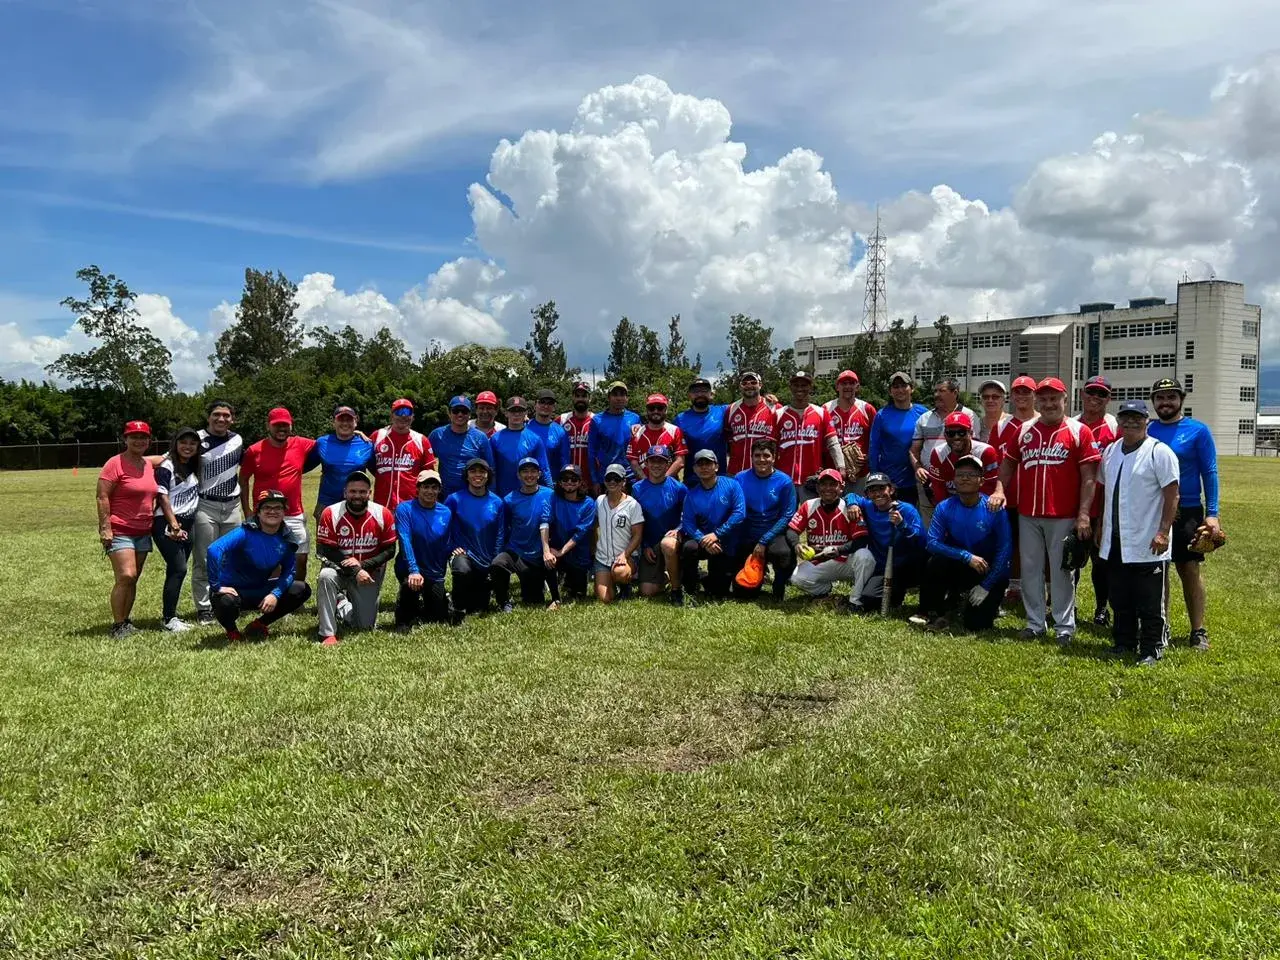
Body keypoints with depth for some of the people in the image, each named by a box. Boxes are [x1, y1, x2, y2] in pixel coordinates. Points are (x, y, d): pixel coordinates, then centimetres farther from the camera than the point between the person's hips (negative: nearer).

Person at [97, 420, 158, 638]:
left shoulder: (150, 465, 11)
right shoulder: (115, 464, -8)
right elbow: (102, 497, -12)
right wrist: (105, 528, -16)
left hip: (143, 532, 7)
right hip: (119, 531, -7)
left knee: (133, 579, 8)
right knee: (126, 576, -15)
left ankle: (125, 621, 16)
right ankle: (118, 625, -7)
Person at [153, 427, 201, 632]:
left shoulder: (194, 467, 11)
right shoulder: (166, 467, -9)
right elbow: (163, 499, -13)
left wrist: (184, 527, 10)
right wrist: (174, 526, -17)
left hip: (187, 524, 7)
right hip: (167, 525, -7)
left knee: (176, 571, 8)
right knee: (178, 569, -12)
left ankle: (170, 614, 14)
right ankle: (168, 618, -6)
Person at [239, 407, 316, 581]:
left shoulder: (301, 445, 1)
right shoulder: (254, 451, -3)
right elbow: (243, 480, 5)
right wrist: (246, 511, 1)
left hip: (295, 516, 2)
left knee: (301, 559, 7)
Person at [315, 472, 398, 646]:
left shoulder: (383, 514, -11)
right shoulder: (331, 513, -15)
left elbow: (389, 551, -8)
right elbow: (325, 551, -15)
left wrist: (362, 564, -22)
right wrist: (355, 571, -24)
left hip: (369, 573, 2)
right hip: (339, 568, -1)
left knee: (366, 626, -1)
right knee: (326, 576, -37)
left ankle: (342, 604, 33)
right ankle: (328, 634, -24)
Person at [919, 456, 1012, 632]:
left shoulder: (994, 509, -15)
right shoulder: (944, 508, -9)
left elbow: (1005, 549, -15)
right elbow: (931, 542, -17)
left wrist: (985, 586, -18)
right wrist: (967, 556, -28)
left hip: (989, 573, -2)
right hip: (958, 568, 2)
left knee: (976, 623, -19)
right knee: (935, 562, -31)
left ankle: (989, 602, 19)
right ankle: (932, 613, -8)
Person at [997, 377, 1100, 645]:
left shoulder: (1079, 431, -2)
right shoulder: (1024, 431, 10)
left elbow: (1088, 477, -5)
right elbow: (1008, 465, 17)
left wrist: (1083, 514, -11)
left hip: (1064, 517, -4)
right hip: (1028, 515, 4)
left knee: (1061, 571, 3)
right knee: (1030, 569, 9)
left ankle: (1064, 627, 13)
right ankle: (1034, 623, 20)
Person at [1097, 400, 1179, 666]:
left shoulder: (1159, 452, -9)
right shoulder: (1110, 451, 11)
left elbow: (1172, 495, -12)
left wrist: (1163, 532, -18)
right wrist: (1100, 527, 17)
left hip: (1148, 544, -6)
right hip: (1114, 542, 6)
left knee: (1150, 604, 2)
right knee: (1120, 600, 15)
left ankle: (1150, 651, 11)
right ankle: (1123, 643, 26)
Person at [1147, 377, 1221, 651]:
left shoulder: (1198, 430, -3)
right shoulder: (1147, 431, 5)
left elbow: (1209, 472, -3)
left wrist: (1212, 513, -9)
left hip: (1187, 512, -3)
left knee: (1190, 570, 1)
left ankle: (1198, 631, 11)